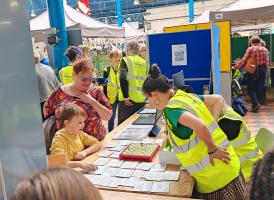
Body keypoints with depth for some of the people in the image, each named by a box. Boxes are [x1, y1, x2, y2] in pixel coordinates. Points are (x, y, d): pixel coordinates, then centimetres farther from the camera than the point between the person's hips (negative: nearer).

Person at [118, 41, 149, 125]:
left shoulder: (125, 60, -4)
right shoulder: (143, 62, 11)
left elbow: (123, 79, -19)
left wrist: (126, 97, -15)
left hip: (129, 99, -5)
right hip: (141, 99, 5)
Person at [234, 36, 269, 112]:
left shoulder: (250, 49, -7)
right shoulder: (264, 49, 5)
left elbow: (243, 60, -12)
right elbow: (266, 62, 3)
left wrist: (235, 67, -5)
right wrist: (265, 70, 16)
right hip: (262, 70, 4)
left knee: (251, 88, 2)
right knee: (259, 88, 11)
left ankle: (256, 103, -14)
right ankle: (259, 102, 15)